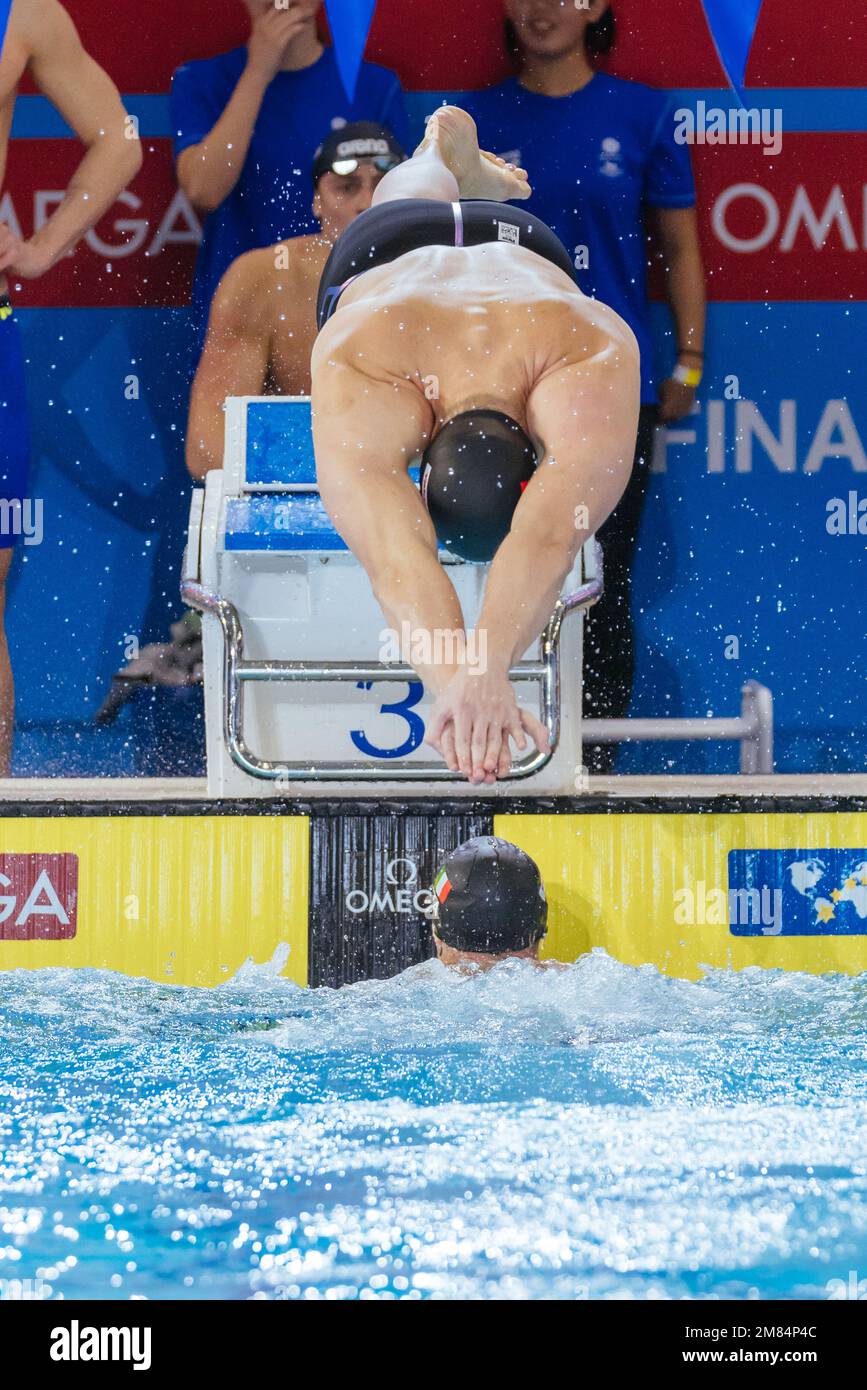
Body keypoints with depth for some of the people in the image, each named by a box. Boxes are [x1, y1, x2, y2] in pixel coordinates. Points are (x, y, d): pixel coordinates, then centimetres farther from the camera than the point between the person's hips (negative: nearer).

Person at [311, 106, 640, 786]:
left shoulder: (594, 357, -54)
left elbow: (550, 538, -69)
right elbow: (397, 560, -69)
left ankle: (468, 165, 65)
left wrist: (488, 670, -85)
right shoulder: (360, 383, -53)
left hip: (523, 249, 0)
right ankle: (444, 140, 67)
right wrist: (452, 680, -87)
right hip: (381, 256, 0)